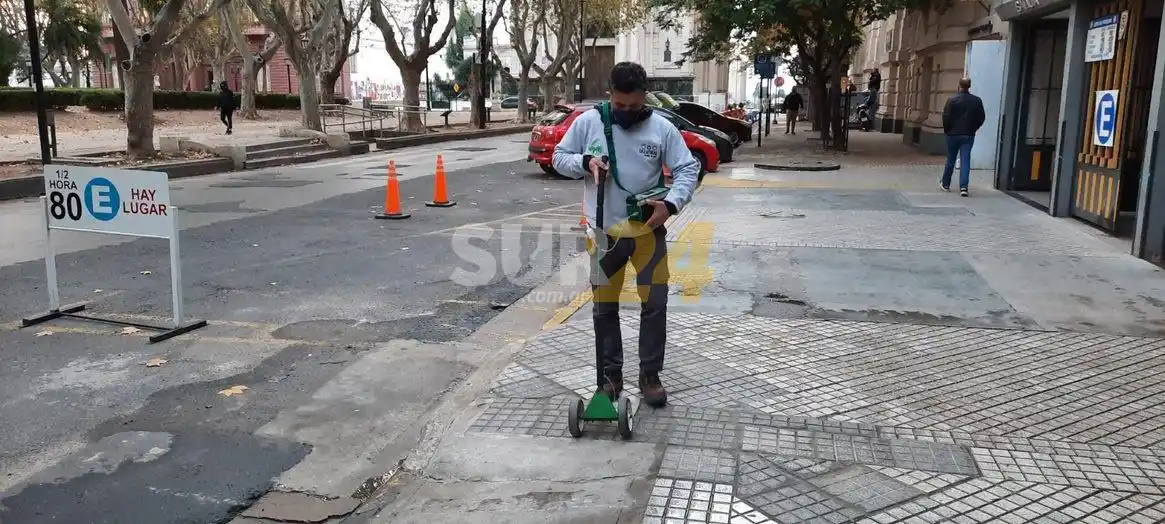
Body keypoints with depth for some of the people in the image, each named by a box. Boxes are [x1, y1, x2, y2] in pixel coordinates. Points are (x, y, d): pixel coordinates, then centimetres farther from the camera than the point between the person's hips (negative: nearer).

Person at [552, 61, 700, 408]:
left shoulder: (662, 128, -4)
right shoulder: (588, 122, -3)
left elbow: (688, 169, -3)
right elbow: (560, 157, 6)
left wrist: (671, 203, -19)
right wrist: (585, 162, -15)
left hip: (648, 230, 0)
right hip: (604, 231, 0)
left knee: (655, 304, 3)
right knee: (604, 307, 8)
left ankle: (650, 375, 18)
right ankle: (610, 374, 23)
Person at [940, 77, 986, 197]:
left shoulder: (952, 100, -10)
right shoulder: (977, 101, 0)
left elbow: (946, 117, -11)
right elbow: (981, 118, 3)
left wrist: (947, 130, 4)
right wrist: (973, 129, 14)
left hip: (953, 134, -1)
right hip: (969, 135, 1)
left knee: (950, 160, 13)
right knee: (965, 161, -1)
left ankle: (945, 184, 25)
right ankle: (963, 187, -11)